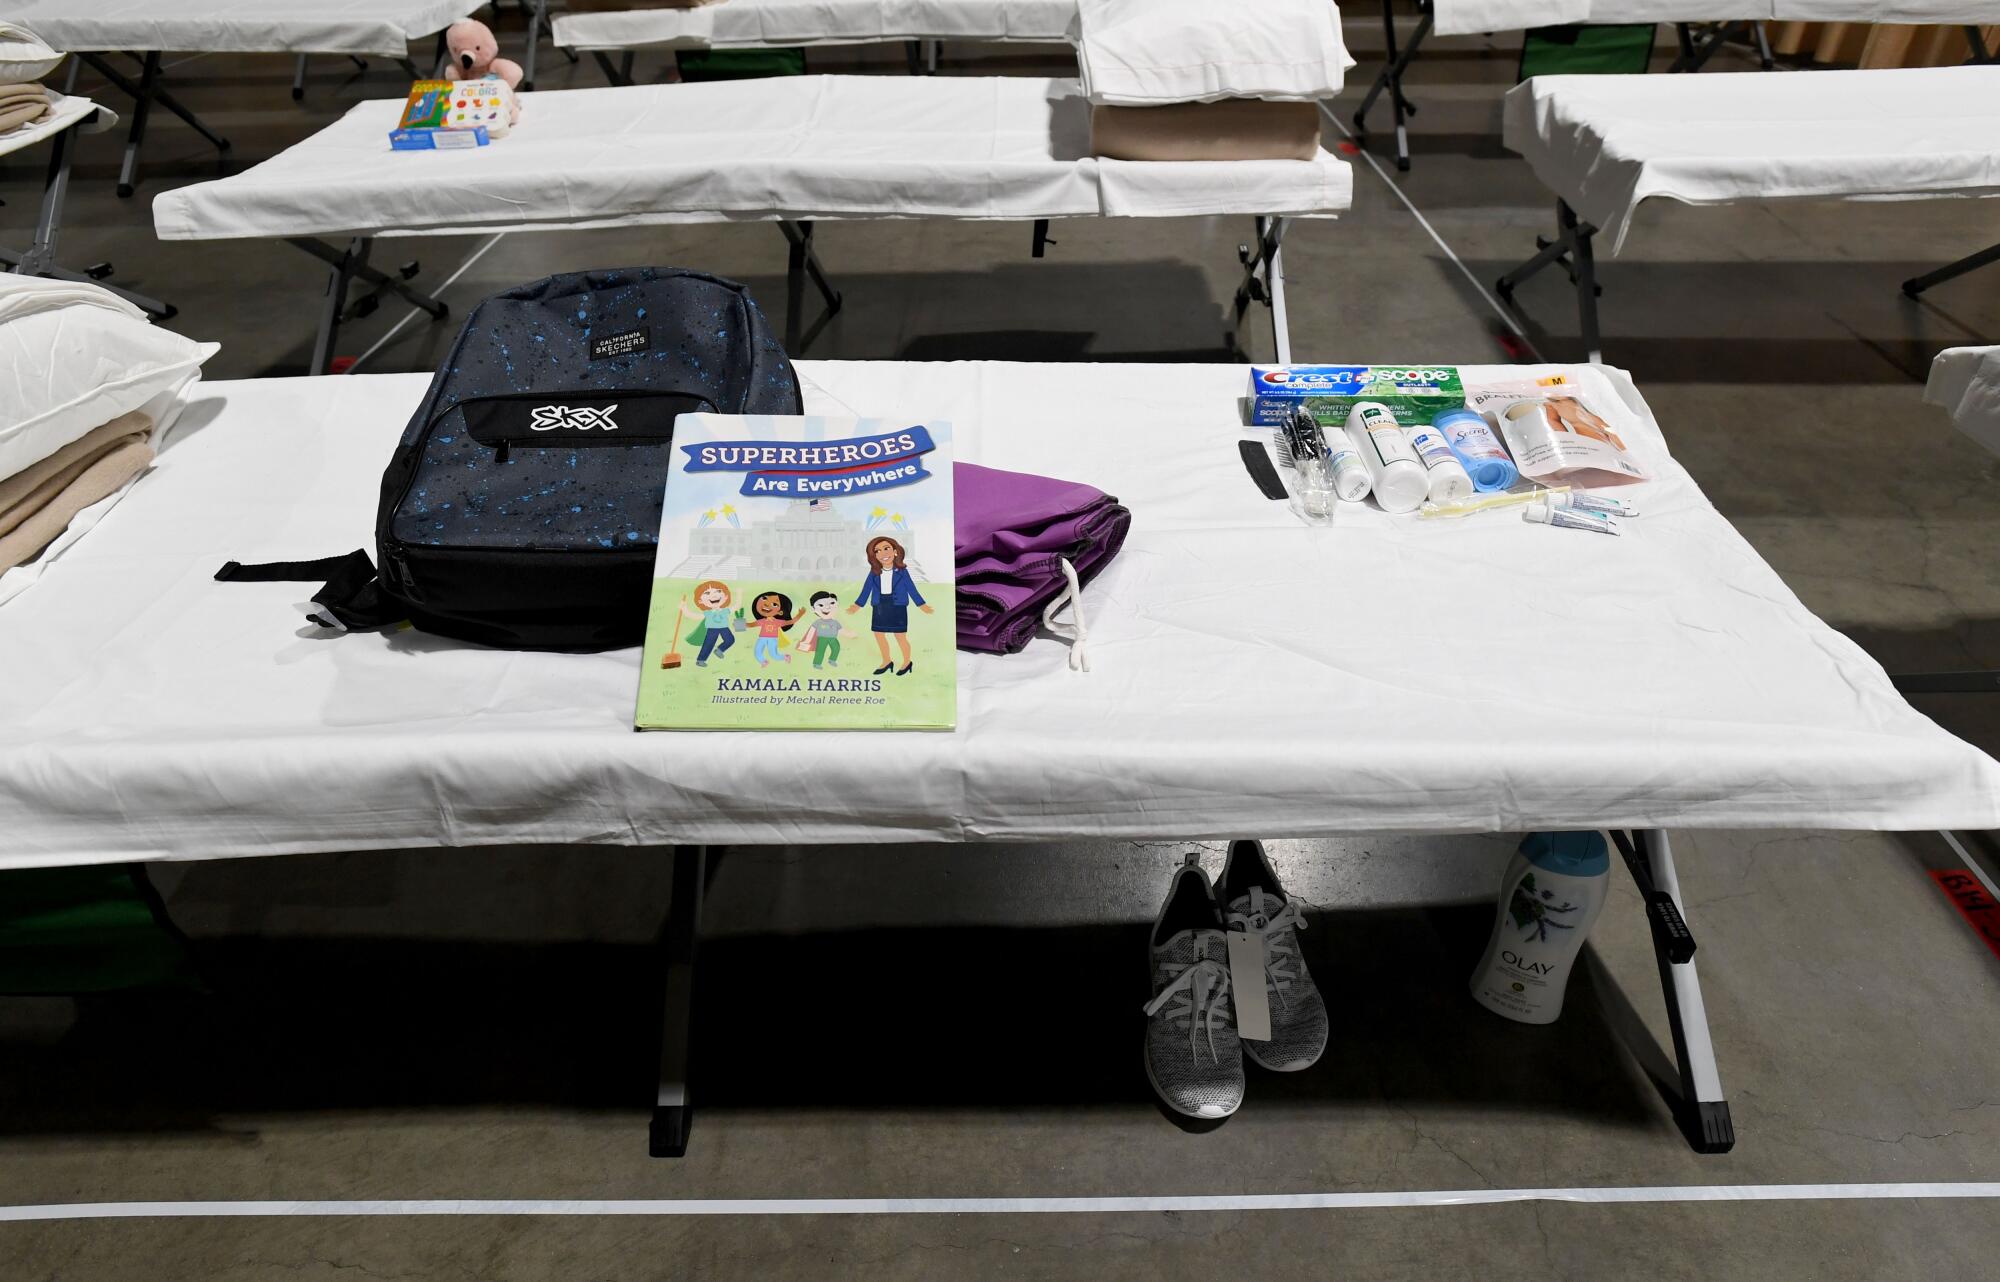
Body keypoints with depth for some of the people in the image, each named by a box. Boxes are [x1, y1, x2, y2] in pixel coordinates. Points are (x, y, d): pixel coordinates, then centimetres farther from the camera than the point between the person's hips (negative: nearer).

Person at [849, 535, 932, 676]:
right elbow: (866, 590, 6)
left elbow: (912, 589, -2)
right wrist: (856, 606, 5)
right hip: (880, 608, 4)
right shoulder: (874, 573, 0)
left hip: (897, 608, -4)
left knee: (900, 638, 0)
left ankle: (907, 662, 21)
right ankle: (887, 662, 29)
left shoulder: (902, 572, -7)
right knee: (879, 636, 10)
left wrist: (923, 606, -3)